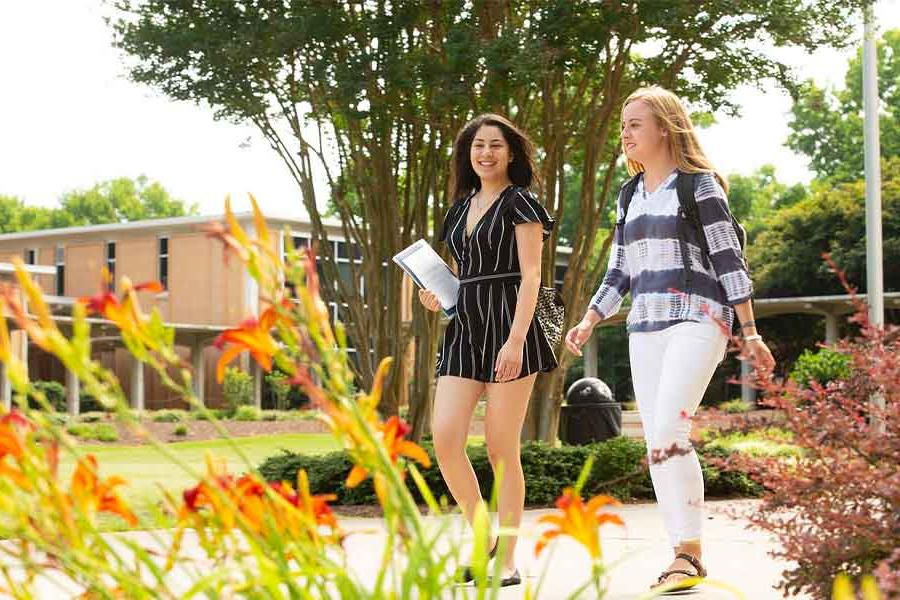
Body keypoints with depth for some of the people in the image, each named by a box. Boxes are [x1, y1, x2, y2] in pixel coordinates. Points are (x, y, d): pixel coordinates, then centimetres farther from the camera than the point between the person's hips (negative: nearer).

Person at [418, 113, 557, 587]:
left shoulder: (519, 202, -1)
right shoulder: (461, 208, 19)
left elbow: (530, 275, -9)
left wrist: (516, 340, -19)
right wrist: (436, 295, 6)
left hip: (508, 325, -6)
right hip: (463, 329, 6)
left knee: (501, 448, -3)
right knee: (444, 439, -8)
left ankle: (507, 560, 6)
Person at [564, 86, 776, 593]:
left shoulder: (699, 185, -2)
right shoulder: (630, 195, 17)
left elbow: (729, 260, -5)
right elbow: (618, 273, 21)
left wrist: (750, 332, -8)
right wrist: (588, 323, 10)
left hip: (696, 321, -7)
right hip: (645, 328, 7)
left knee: (669, 430, -21)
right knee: (657, 443, 2)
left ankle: (689, 550, -18)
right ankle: (685, 557, 6)